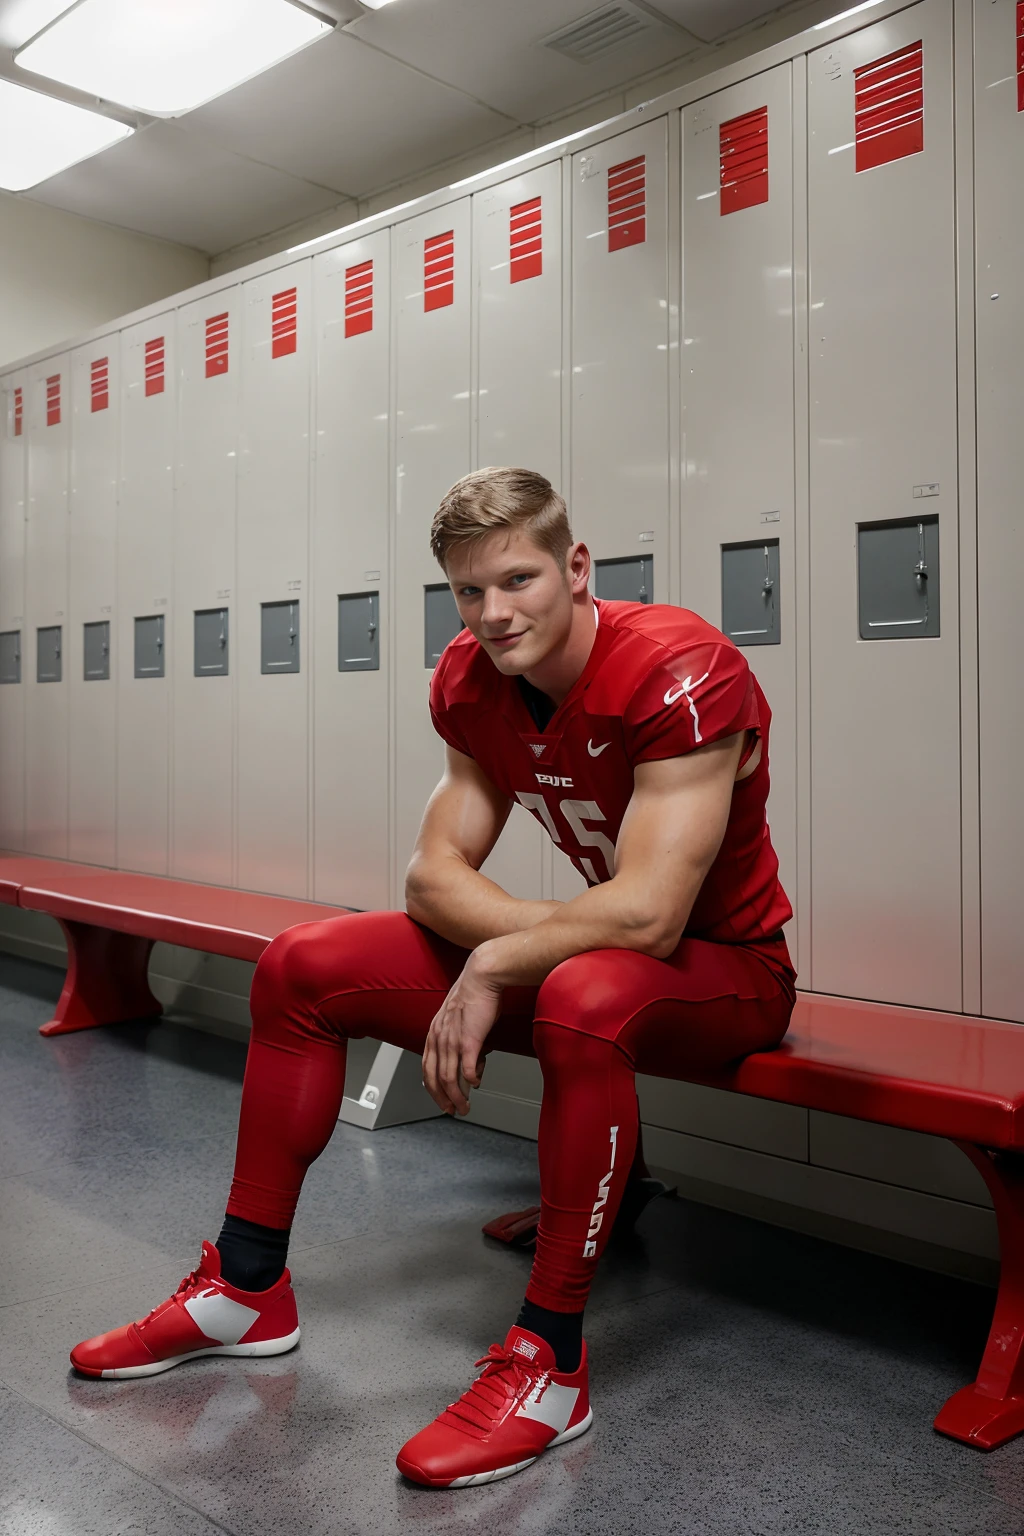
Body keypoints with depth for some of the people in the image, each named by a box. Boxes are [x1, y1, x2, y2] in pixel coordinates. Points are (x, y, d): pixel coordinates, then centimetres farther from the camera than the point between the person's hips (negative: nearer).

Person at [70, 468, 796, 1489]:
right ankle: (245, 1291, 10)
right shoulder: (473, 684, -4)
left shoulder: (683, 673, -26)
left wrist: (496, 963, -24)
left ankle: (547, 1364, -24)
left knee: (585, 997, -43)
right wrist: (547, 934, -22)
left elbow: (647, 914, -33)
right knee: (301, 966, -2)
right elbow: (435, 874, -5)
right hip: (602, 948, 7)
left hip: (728, 967, -6)